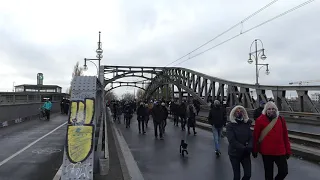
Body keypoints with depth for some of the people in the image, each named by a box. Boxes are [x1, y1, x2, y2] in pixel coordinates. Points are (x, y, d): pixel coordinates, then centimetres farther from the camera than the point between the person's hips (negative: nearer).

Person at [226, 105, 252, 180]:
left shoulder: (247, 124, 4)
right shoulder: (230, 125, -8)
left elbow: (251, 137, 0)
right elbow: (232, 140, -16)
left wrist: (249, 147, -18)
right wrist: (244, 148, -21)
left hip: (246, 153, 3)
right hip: (234, 153, -3)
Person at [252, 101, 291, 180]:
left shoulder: (281, 119, 2)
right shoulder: (260, 120, -9)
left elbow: (285, 136, 6)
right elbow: (256, 136, -5)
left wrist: (288, 150, 8)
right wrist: (255, 150, -1)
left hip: (280, 152, 3)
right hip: (266, 152, -2)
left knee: (284, 171, 6)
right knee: (269, 174, 13)